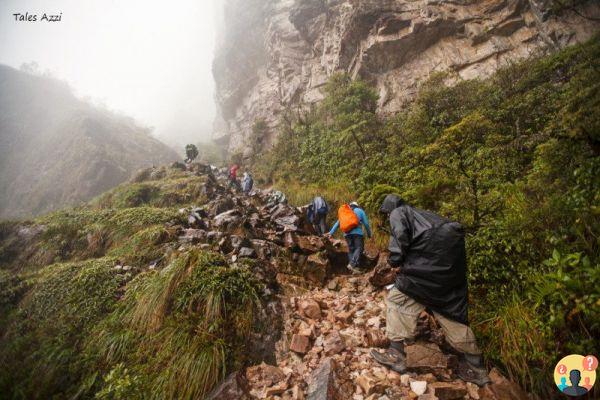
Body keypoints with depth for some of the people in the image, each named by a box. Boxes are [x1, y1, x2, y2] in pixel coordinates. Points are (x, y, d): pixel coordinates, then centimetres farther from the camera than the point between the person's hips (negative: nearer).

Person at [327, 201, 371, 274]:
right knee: (359, 248, -5)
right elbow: (366, 223, 12)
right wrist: (369, 234, 21)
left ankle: (355, 268, 1)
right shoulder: (360, 211, 17)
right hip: (357, 232, -4)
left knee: (351, 250, 8)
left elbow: (337, 223, 17)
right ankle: (352, 264, -24)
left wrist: (331, 232, 14)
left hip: (347, 233, 4)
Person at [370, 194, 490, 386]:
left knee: (398, 299, 0)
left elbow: (399, 237, -9)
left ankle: (396, 355, 2)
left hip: (432, 254, -9)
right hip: (452, 258, 9)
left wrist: (394, 260, 1)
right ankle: (474, 367, 22)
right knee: (451, 310, 14)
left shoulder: (398, 213, 10)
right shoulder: (418, 213, 33)